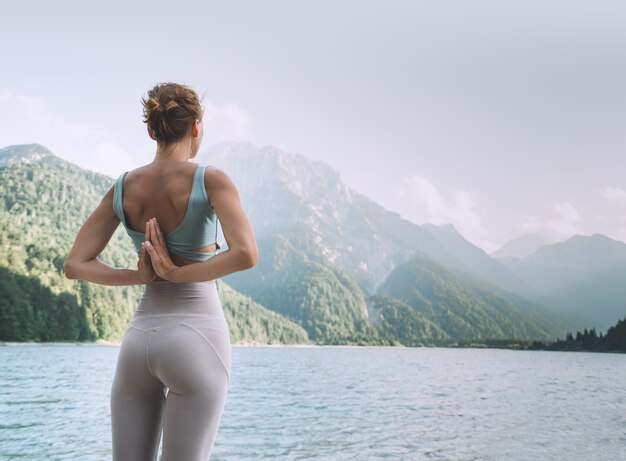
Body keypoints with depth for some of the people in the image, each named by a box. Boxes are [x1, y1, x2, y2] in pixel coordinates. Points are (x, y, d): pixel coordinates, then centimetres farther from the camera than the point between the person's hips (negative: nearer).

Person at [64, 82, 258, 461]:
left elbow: (75, 265, 6)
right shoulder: (211, 179, -7)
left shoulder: (122, 188, 7)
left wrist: (142, 277, -1)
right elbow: (247, 254, -21)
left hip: (139, 338, 5)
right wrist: (178, 274, -10)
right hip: (197, 337, -5)